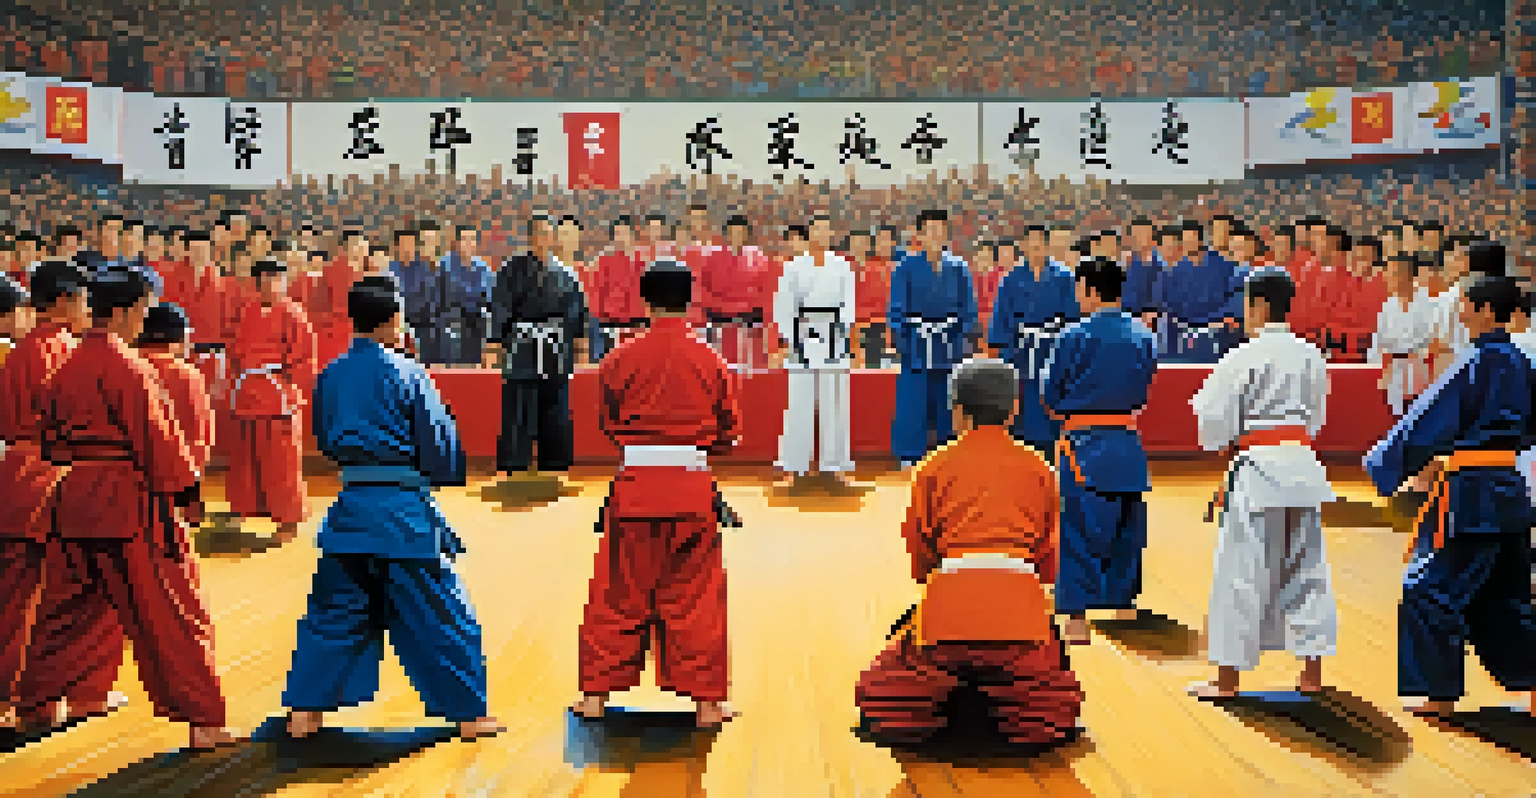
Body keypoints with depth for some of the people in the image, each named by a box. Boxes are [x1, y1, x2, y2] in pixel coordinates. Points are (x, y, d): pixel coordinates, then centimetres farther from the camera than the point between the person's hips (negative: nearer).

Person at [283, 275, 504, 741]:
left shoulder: (331, 375, 4)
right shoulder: (407, 374, -11)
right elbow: (442, 444, -7)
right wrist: (444, 475, 12)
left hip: (350, 508, 5)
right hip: (405, 514, -5)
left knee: (331, 615, 16)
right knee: (444, 616, 6)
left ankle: (304, 710, 17)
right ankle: (469, 713, 13)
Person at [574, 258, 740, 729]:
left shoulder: (620, 360, -3)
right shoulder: (712, 362, -1)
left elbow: (607, 424, 9)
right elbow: (729, 433, 7)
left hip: (635, 487, 0)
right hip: (694, 490, 0)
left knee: (616, 597, 11)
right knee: (697, 599, 8)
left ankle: (596, 694, 17)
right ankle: (707, 702, 11)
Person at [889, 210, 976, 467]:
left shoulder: (958, 267, 6)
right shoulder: (907, 266, 0)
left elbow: (968, 307, 11)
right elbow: (896, 306, 1)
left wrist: (963, 336, 0)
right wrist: (900, 339, -7)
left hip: (949, 346, 2)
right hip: (917, 345, -2)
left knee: (946, 403, 6)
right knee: (914, 400, -3)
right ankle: (910, 455, 6)